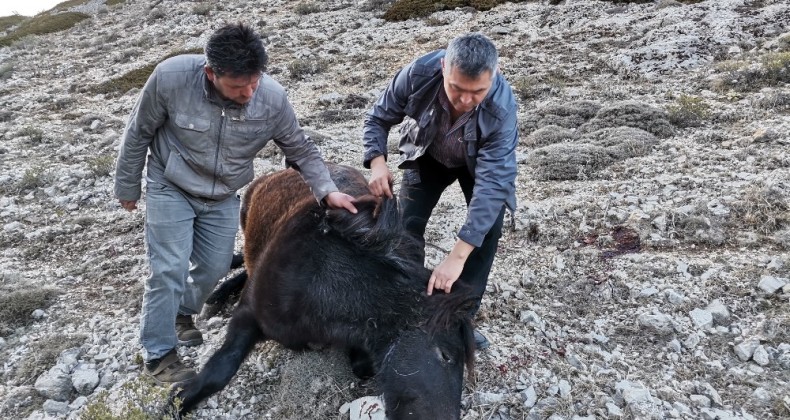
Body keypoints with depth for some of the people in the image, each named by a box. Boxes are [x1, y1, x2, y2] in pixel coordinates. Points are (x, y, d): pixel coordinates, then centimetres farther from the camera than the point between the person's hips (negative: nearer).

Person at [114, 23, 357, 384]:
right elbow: (138, 134, -12)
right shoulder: (170, 77, -29)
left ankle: (182, 313, 42)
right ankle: (157, 355, 13)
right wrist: (128, 186, -2)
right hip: (170, 189, -3)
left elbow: (301, 150, -7)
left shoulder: (273, 99, -24)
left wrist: (327, 191, -19)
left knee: (214, 268, 11)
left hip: (222, 197, 3)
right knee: (169, 270, -6)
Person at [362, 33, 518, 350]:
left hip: (480, 161, -1)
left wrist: (457, 255, -51)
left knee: (488, 231, -12)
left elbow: (491, 184, -44)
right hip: (427, 155, 1)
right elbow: (378, 118, -18)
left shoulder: (502, 107, -41)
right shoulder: (418, 74, -36)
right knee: (408, 224, -5)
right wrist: (378, 162, -38)